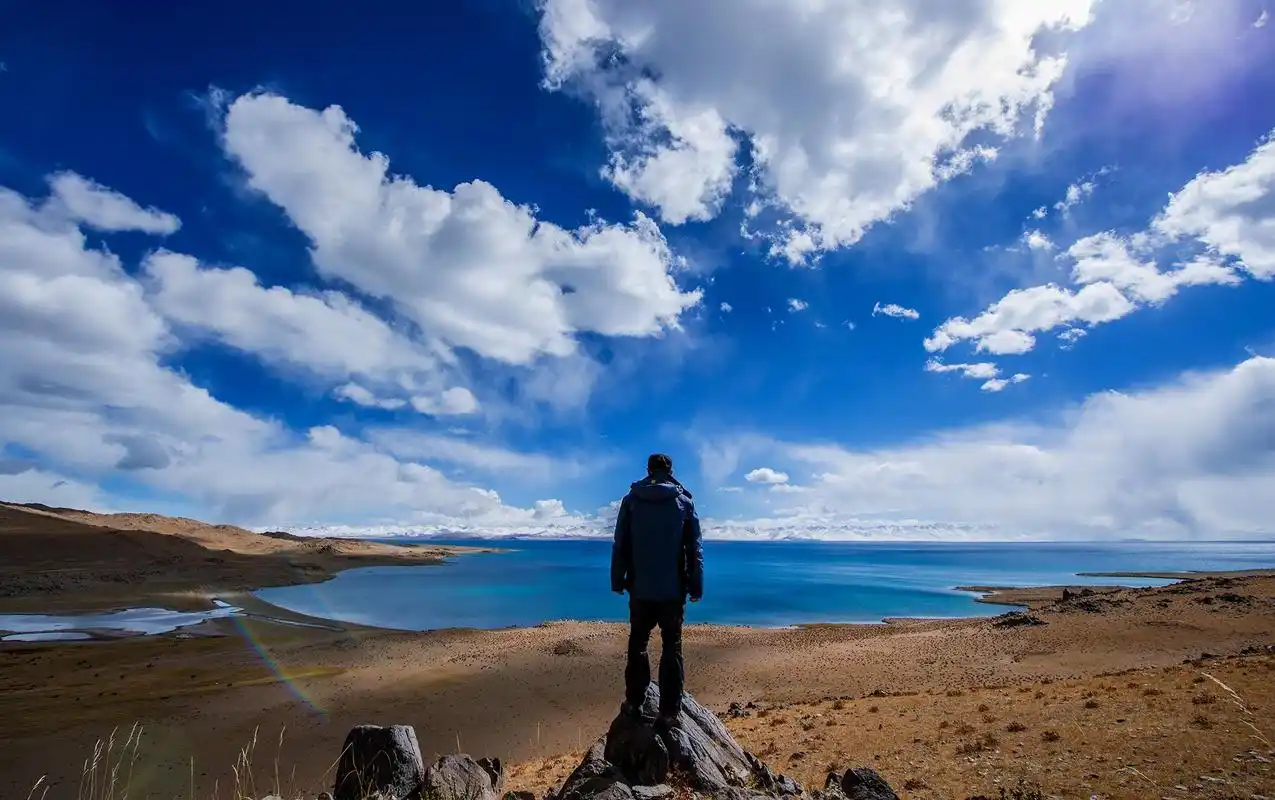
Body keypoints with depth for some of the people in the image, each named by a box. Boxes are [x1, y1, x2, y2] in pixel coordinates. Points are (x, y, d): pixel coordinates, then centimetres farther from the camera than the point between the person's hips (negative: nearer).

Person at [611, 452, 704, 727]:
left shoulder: (631, 500, 0)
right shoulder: (684, 501, -1)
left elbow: (620, 545, 1)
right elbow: (695, 548, -1)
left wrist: (617, 580, 9)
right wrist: (696, 586, 5)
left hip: (640, 588, 1)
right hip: (673, 589, 0)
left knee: (637, 644, 16)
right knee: (672, 648, 8)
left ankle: (634, 704, 21)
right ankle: (669, 712, 10)